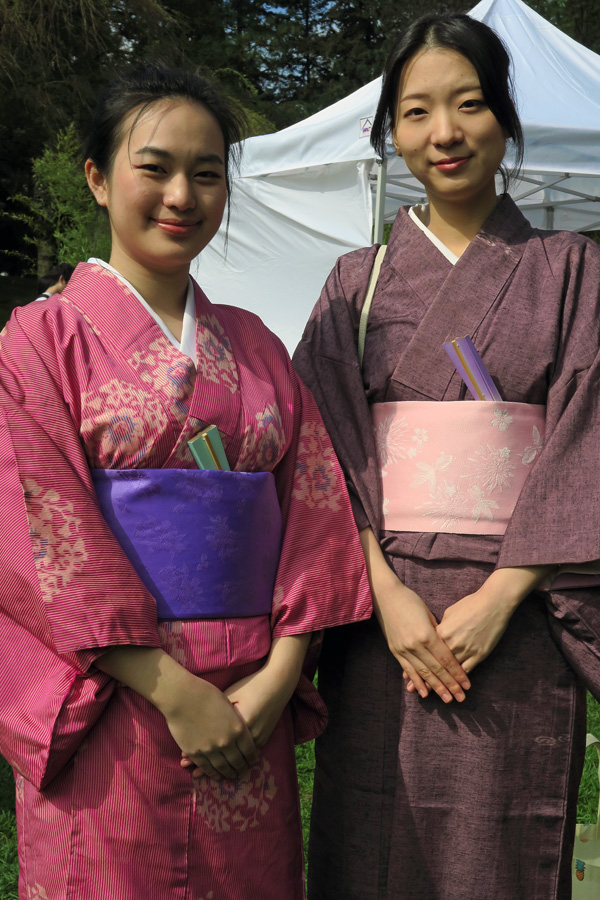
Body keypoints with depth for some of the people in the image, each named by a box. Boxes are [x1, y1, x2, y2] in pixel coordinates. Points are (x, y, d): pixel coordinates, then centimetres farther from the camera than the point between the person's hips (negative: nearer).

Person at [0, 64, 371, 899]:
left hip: (252, 714, 4)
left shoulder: (254, 345, 12)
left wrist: (279, 676, -8)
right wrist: (174, 690, -16)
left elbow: (314, 502, 5)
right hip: (113, 717, -4)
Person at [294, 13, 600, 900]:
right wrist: (387, 593, -11)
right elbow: (336, 452, 2)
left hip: (514, 610, -1)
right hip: (383, 613, 1)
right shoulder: (358, 282, 9)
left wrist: (498, 598, -12)